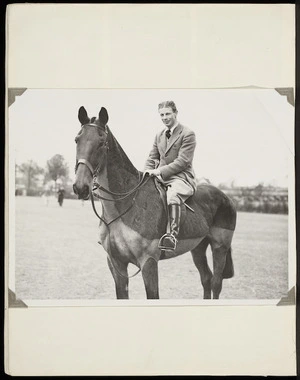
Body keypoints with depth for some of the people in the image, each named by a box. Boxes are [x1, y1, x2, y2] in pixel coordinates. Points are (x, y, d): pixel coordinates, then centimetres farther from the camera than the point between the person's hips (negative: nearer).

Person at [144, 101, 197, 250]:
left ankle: (173, 234, -51)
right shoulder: (159, 136, 19)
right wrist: (147, 173, -2)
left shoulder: (188, 134, -4)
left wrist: (160, 171, -19)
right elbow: (152, 158, 20)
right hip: (160, 177, 8)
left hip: (181, 178, -7)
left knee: (172, 196, -38)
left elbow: (183, 161, -13)